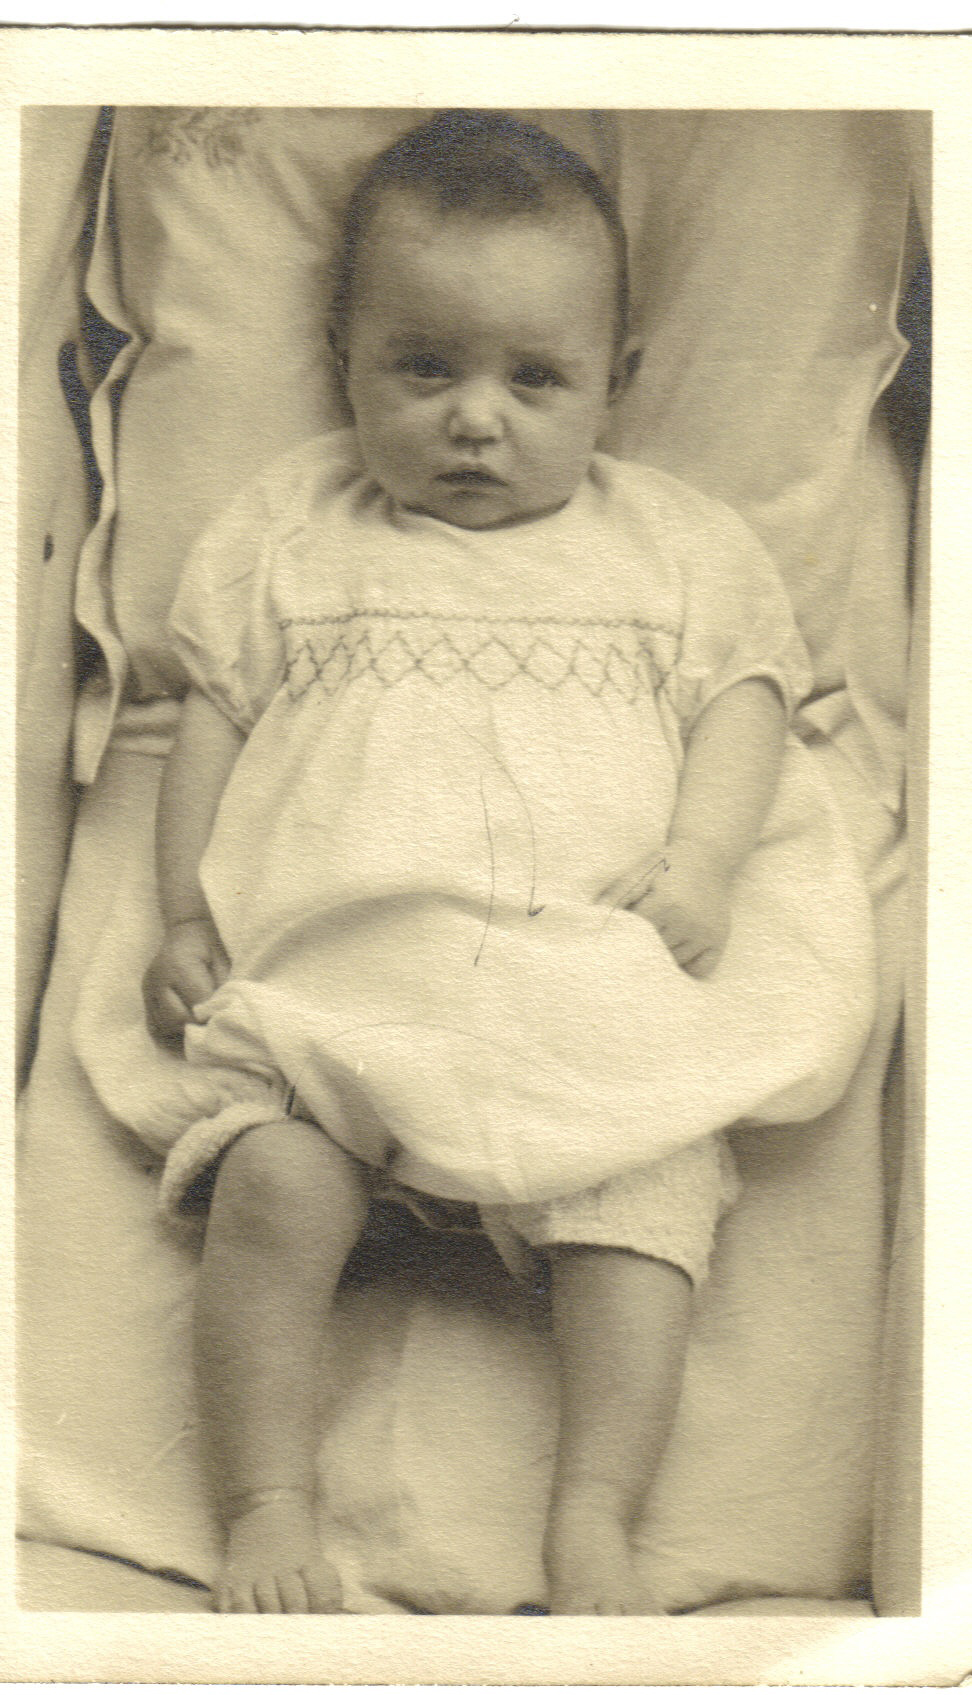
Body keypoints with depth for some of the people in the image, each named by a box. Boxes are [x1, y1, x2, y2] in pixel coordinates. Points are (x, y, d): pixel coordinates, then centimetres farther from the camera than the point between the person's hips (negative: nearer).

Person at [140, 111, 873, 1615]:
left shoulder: (671, 542, 17)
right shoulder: (289, 530, 18)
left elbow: (743, 694, 12)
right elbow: (216, 713, 17)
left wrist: (699, 861, -6)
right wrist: (185, 910, 6)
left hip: (601, 985, 0)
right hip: (335, 974, 0)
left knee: (646, 1201, -21)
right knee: (273, 1186, -23)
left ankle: (593, 1521, -14)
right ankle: (269, 1513, -13)